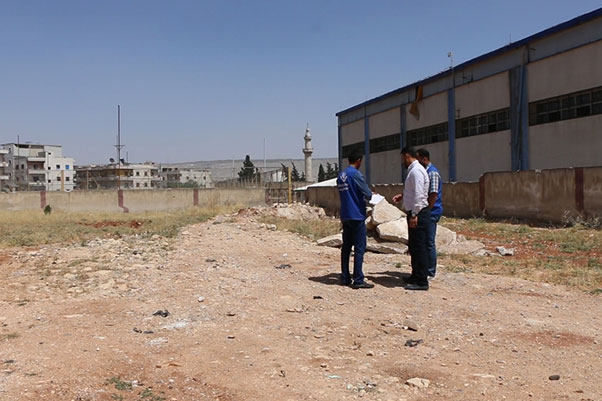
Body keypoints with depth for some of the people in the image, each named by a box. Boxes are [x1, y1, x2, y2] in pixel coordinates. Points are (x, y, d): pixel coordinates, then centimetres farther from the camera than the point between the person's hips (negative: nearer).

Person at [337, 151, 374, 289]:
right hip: (357, 216, -8)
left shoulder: (340, 175, 13)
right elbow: (367, 193, -14)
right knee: (359, 248, -5)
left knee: (346, 247, 10)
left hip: (345, 216, 8)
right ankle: (358, 280, -5)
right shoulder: (356, 174, -12)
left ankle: (345, 278, 12)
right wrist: (371, 195, 8)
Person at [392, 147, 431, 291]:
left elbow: (418, 195, -23)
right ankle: (416, 276, 30)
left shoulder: (416, 171, -16)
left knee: (419, 247, -6)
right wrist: (403, 195, 18)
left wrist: (414, 215, -24)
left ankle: (422, 282, -1)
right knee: (413, 247, 18)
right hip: (415, 213, 10)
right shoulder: (414, 170, 15)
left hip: (418, 214, -10)